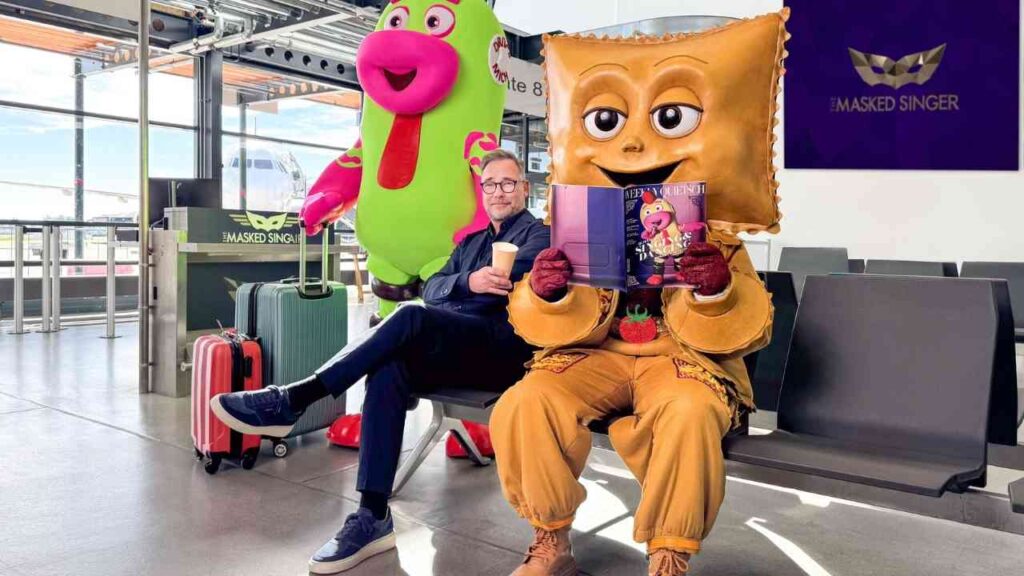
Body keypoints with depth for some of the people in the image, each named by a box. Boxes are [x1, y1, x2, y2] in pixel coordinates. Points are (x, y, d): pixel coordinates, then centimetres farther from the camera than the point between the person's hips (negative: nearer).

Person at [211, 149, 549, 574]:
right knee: (389, 371, -27)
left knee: (410, 317, -31)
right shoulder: (470, 242, 30)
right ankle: (373, 518, -28)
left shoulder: (538, 235, 11)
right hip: (453, 350, 6)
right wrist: (468, 283, -8)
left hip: (503, 350, -6)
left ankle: (291, 400, -27)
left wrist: (460, 288, -7)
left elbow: (513, 280, -13)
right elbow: (431, 290, 12)